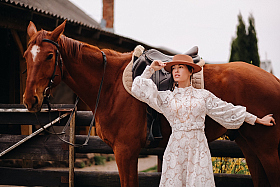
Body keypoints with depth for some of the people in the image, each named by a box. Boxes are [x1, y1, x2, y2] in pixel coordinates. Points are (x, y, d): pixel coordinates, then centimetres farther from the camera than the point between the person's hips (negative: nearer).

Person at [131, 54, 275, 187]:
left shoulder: (203, 95, 7)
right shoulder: (166, 97, 8)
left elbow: (228, 110, 13)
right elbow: (139, 90, 4)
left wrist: (258, 120, 17)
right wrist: (151, 69, 4)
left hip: (198, 147, 0)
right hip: (176, 147, 0)